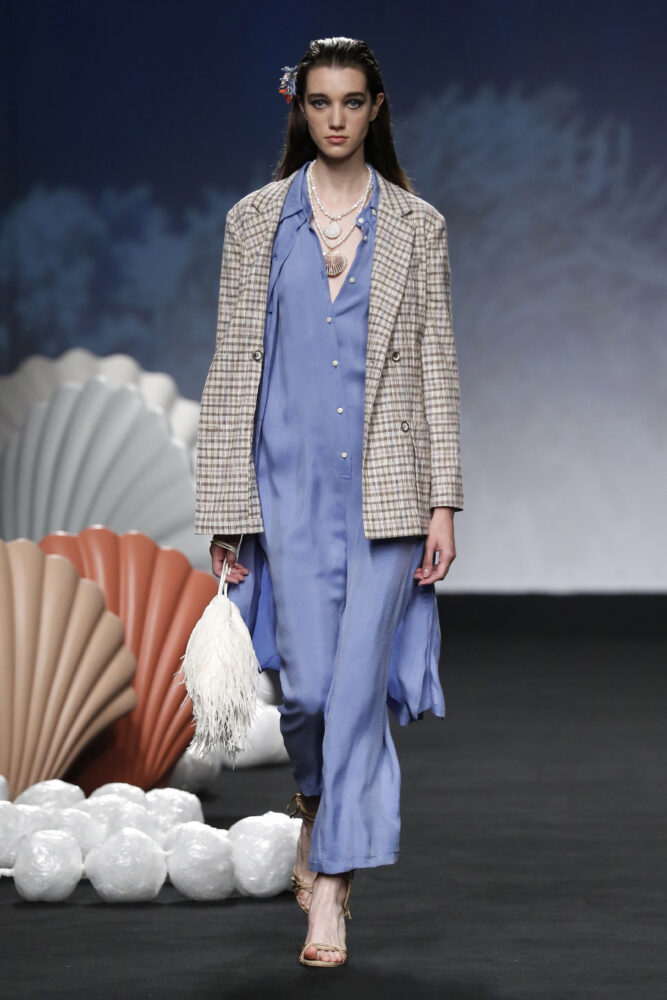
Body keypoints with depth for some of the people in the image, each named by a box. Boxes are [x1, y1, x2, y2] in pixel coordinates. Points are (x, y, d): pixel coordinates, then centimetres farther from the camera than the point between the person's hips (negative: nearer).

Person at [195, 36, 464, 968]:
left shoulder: (418, 226, 6)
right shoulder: (256, 221, 6)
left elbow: (437, 366, 4)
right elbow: (233, 364, 5)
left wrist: (443, 502, -3)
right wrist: (226, 507, 1)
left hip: (385, 487, 0)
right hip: (291, 480, 0)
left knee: (360, 682, -4)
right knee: (308, 682, -5)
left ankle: (330, 884, 3)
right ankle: (318, 804, 28)